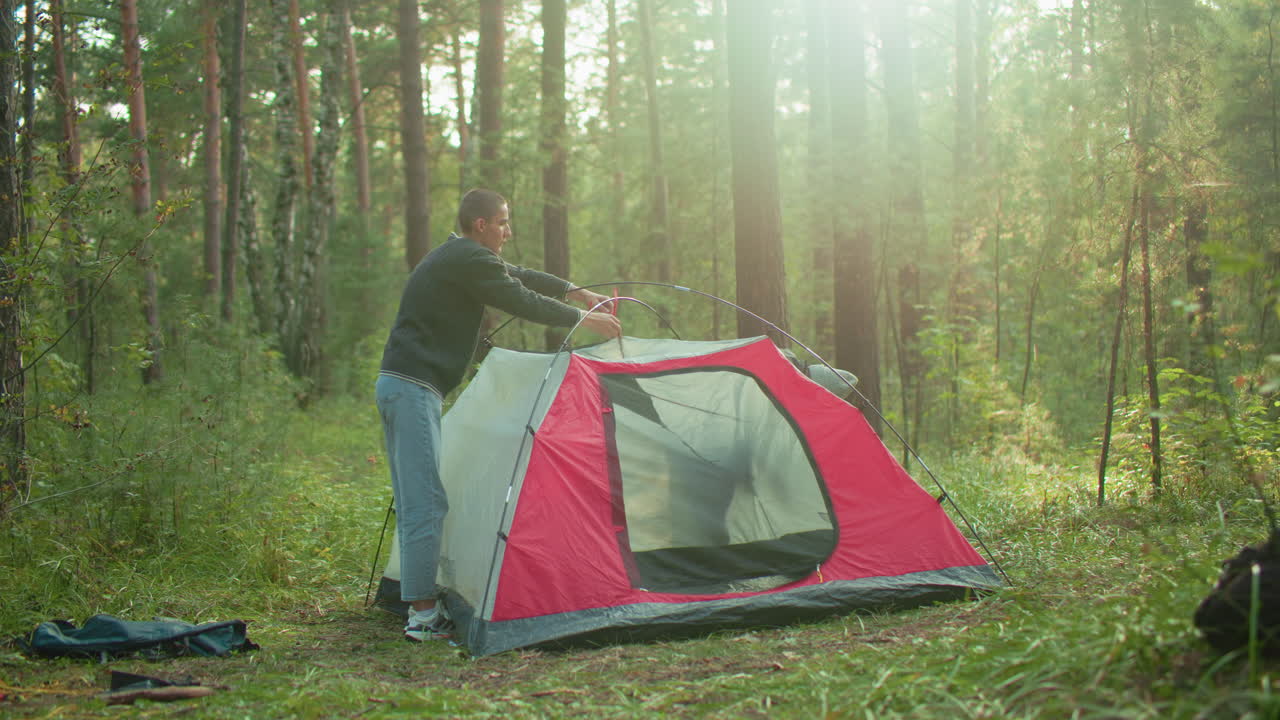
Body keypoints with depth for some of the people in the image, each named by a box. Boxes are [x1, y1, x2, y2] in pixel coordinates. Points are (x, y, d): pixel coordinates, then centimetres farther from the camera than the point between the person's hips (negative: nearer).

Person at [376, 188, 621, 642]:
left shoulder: (454, 258, 20)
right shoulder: (470, 260, -11)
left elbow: (520, 276, 30)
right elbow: (524, 303, -10)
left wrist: (577, 292, 31)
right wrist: (585, 319, 3)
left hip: (393, 383, 11)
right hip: (415, 388, -11)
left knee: (413, 502, 11)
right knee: (426, 503, -10)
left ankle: (419, 606, 15)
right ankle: (423, 616, -8)